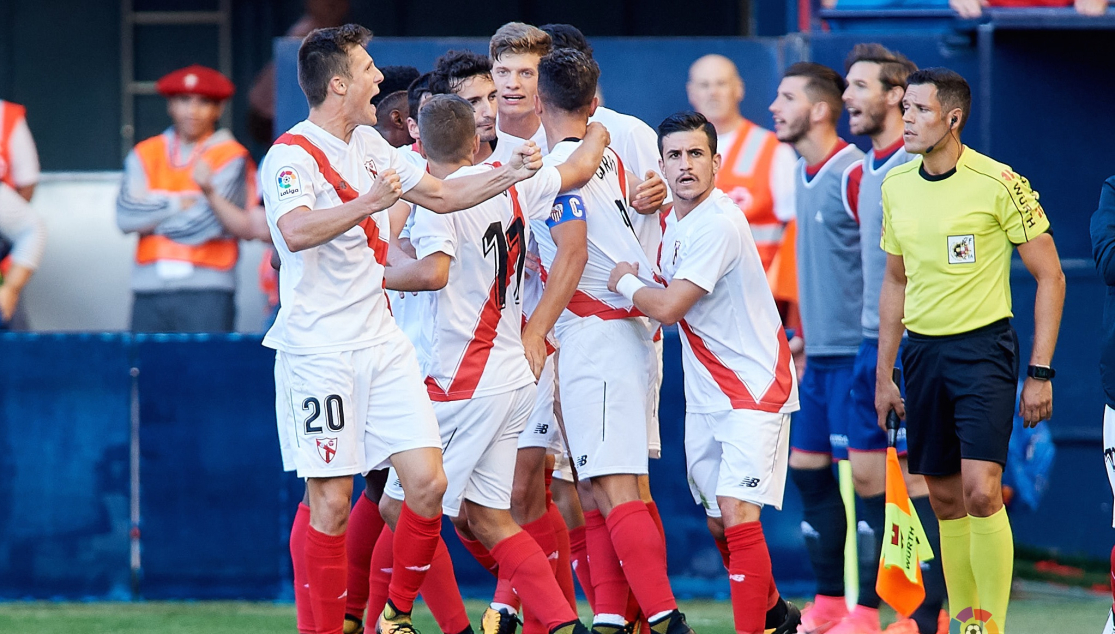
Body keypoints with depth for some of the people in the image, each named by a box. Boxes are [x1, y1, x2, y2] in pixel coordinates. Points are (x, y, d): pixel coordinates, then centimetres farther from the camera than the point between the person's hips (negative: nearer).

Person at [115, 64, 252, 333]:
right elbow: (125, 216, 0)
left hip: (207, 292, -4)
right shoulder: (145, 154, 14)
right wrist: (179, 203, -5)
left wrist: (151, 217, 0)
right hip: (150, 288, 4)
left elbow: (210, 222, -11)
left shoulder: (230, 156, 2)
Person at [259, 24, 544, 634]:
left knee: (427, 483, -1)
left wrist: (508, 173, 23)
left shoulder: (368, 144, 15)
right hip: (318, 351, -8)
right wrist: (369, 203, -37)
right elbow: (297, 231, -32)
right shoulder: (291, 155, -13)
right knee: (330, 504, -5)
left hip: (381, 343, 8)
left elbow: (439, 194, 29)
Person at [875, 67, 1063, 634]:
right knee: (945, 500, 8)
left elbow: (1050, 276, -5)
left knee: (981, 493, -16)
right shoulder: (896, 185, 6)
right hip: (922, 349, 5)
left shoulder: (999, 183, -11)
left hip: (983, 348, -5)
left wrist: (1040, 372, -9)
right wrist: (884, 373, 16)